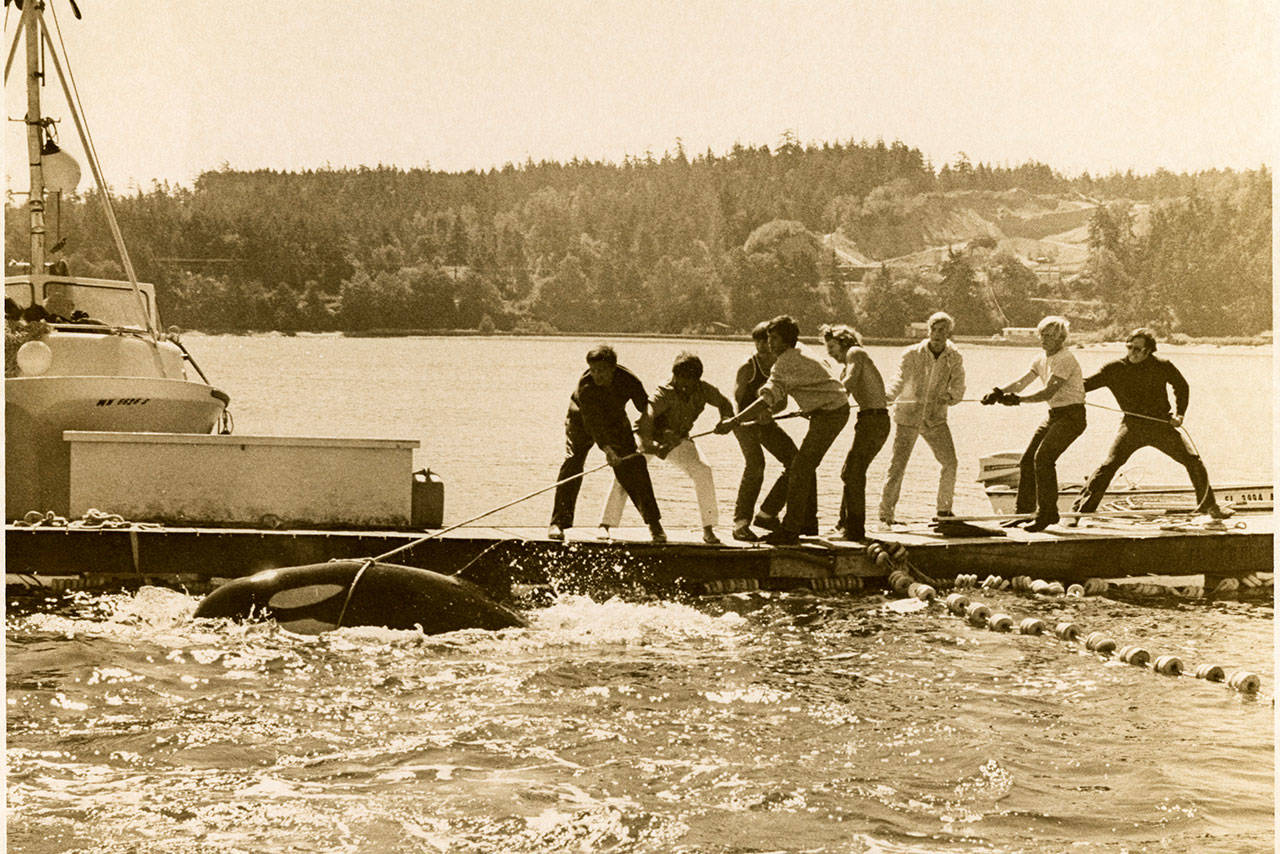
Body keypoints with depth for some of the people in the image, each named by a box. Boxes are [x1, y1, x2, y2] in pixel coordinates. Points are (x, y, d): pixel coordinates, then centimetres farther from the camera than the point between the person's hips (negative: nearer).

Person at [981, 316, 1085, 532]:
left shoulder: (1065, 360, -18)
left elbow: (1049, 392, -25)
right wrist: (998, 392, -14)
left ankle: (1046, 513, -15)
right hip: (1054, 415, 9)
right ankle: (1024, 512, 14)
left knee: (1043, 457, -22)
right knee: (1027, 460, 5)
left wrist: (1019, 400, -30)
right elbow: (1022, 382, 3)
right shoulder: (1041, 359, 11)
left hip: (1072, 415, -9)